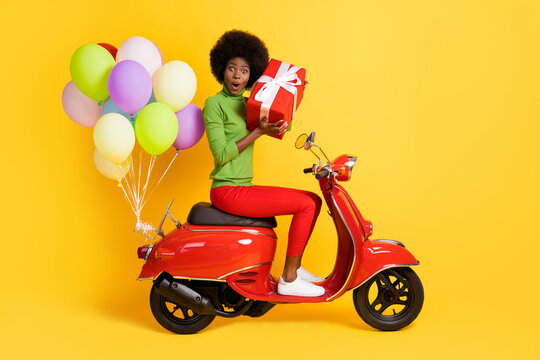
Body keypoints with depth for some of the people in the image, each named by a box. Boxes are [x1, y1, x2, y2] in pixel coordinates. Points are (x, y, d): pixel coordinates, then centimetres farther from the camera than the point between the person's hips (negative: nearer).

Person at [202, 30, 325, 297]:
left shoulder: (247, 104, 15)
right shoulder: (214, 104, -8)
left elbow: (281, 127, 21)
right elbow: (221, 154, -16)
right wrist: (258, 132, -18)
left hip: (242, 187, 8)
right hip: (227, 191, -8)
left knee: (314, 200, 8)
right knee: (306, 204, -14)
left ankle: (294, 267, 13)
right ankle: (289, 280, -7)